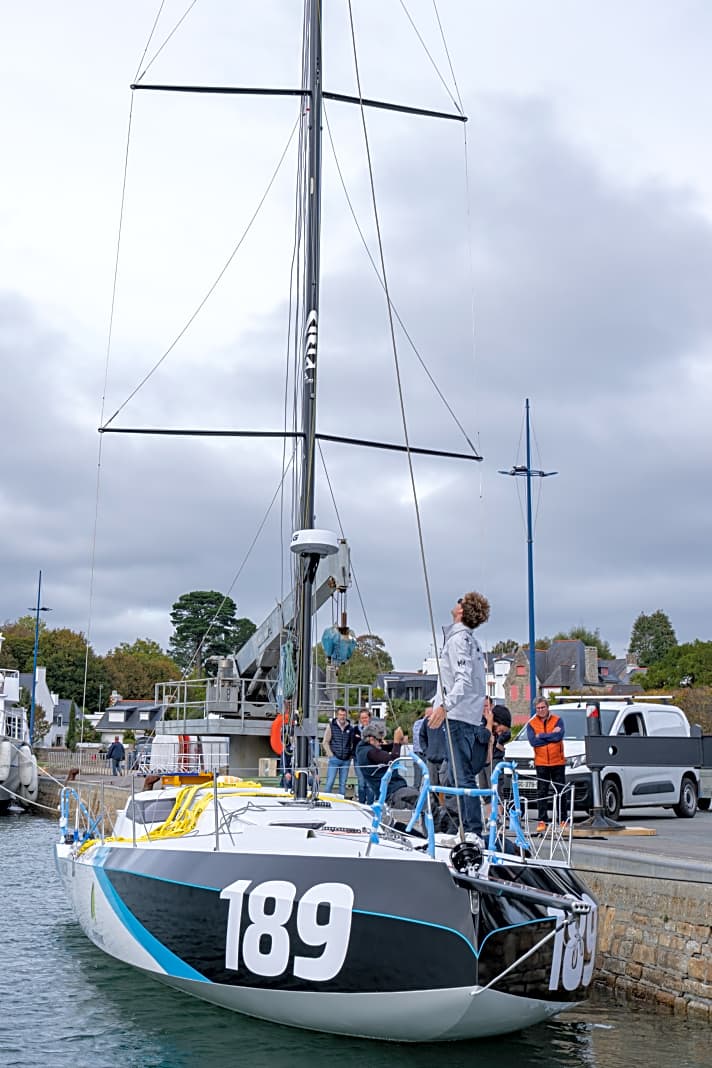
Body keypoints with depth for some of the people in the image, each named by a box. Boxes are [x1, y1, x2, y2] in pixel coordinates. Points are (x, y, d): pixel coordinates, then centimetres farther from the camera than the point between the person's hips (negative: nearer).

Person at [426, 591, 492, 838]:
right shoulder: (471, 640, 20)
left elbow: (464, 680, -22)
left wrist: (444, 706, -34)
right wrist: (437, 705, 34)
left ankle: (473, 832, -13)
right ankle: (467, 829, 16)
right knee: (461, 776, 13)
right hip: (473, 718, 10)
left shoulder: (459, 638, -10)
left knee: (463, 777, -11)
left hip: (460, 717, -10)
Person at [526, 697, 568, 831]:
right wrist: (551, 735, -12)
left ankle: (563, 820, 11)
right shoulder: (531, 724, 3)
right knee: (541, 793, 1)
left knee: (561, 792, 4)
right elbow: (533, 741, -11)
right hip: (541, 763, 1)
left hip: (558, 762, -1)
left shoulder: (557, 720, 1)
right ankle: (542, 821, 4)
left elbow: (559, 736, -15)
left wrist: (541, 736, -12)